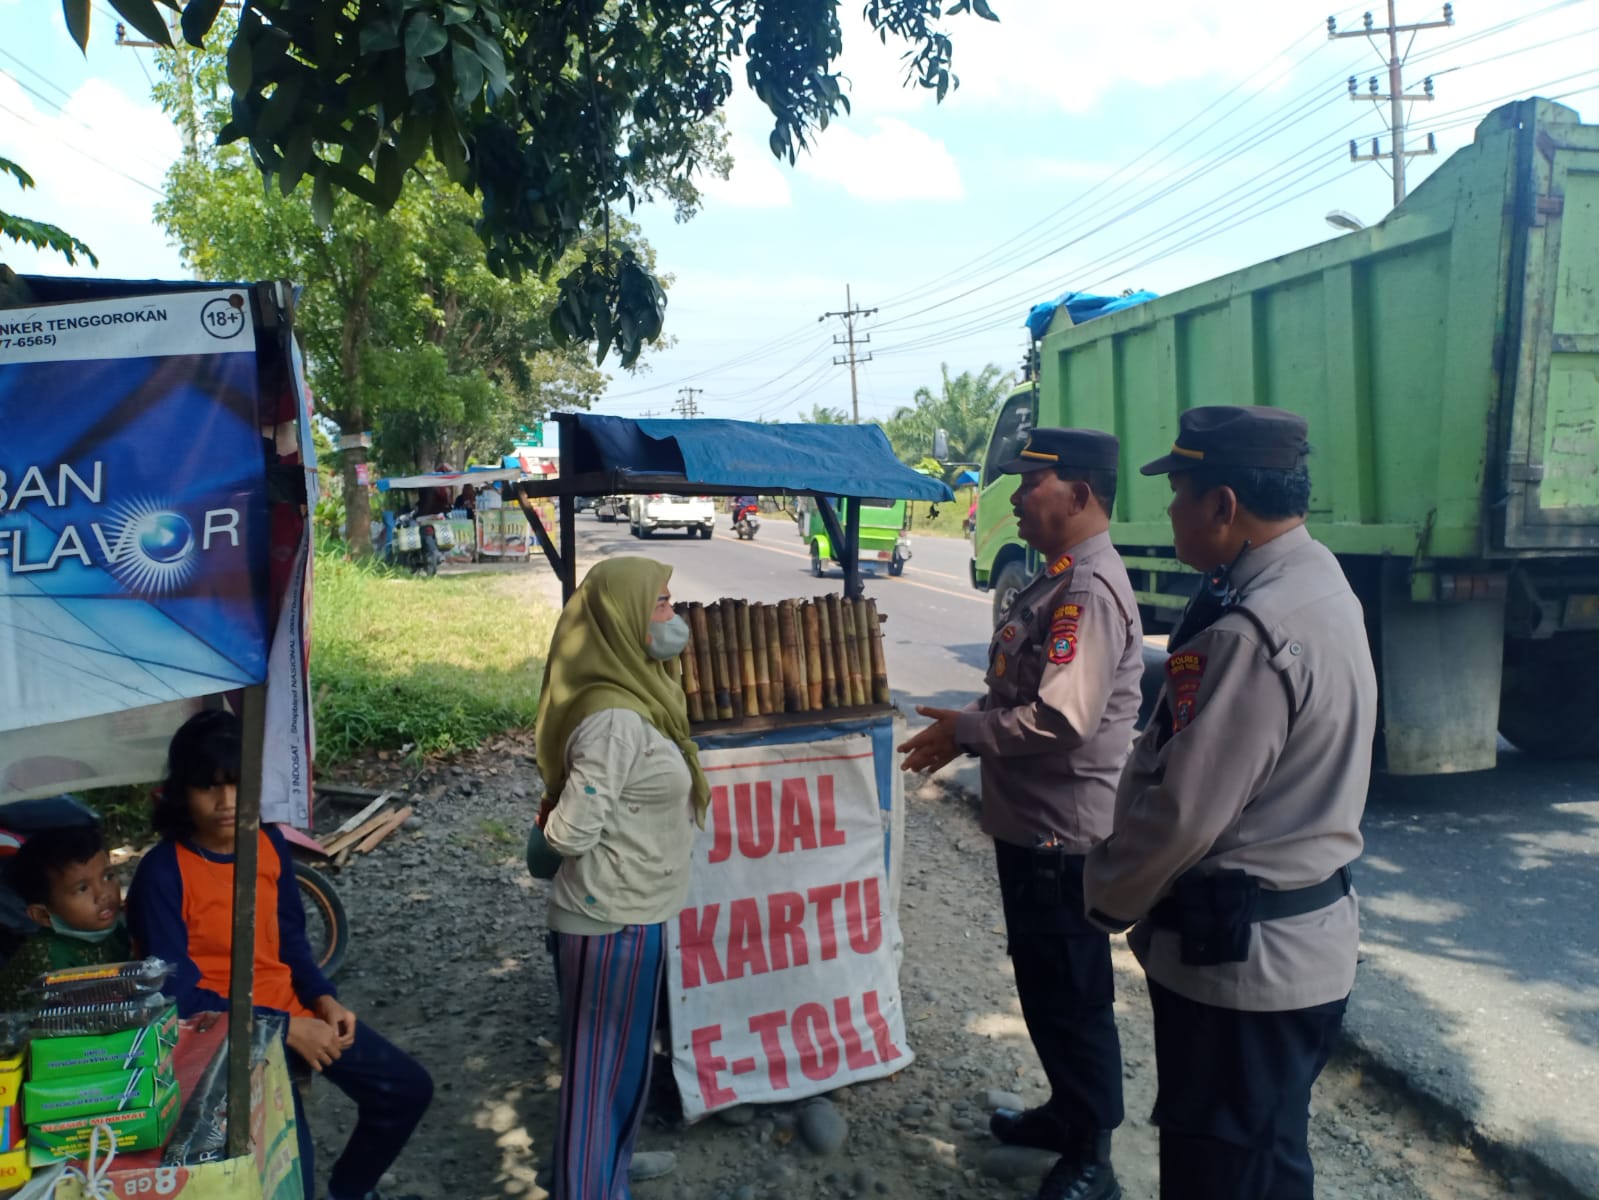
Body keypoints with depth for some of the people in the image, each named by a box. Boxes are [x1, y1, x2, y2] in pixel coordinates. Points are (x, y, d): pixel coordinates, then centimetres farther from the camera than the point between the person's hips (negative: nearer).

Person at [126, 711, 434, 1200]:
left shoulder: (269, 843, -1)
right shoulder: (161, 875, -19)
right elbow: (178, 996, -18)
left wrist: (324, 999, -5)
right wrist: (285, 1029, -19)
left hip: (295, 1010, 6)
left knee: (408, 1089, 7)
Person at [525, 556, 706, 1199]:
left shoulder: (633, 697, 5)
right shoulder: (616, 720, -26)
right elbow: (570, 832, -23)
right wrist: (550, 828, -6)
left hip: (624, 913, 9)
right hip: (614, 923, -9)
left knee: (616, 1065, 24)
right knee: (602, 1071, 7)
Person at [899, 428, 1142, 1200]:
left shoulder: (1090, 591, -23)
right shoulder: (1057, 581, 10)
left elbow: (1062, 719, -30)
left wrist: (966, 733, -17)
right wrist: (970, 724, 5)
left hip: (1062, 830, -10)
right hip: (1031, 819, 10)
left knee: (1072, 993, 6)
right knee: (1043, 983, 23)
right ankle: (1068, 1112, 42)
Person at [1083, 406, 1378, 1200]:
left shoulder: (1252, 633, -27)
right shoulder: (1320, 586, 5)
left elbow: (1183, 812, -23)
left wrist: (1105, 898, -7)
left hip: (1241, 954, -9)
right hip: (1299, 933, 9)